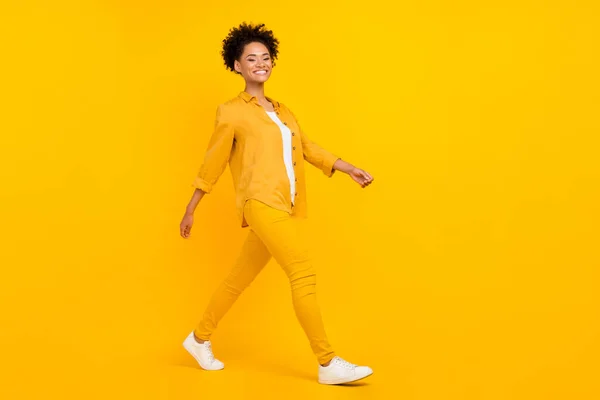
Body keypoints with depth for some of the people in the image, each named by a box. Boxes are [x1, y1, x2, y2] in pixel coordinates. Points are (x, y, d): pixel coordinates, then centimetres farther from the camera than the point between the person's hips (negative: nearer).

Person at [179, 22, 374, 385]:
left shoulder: (282, 111, 20)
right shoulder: (231, 111, 3)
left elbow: (308, 148, 22)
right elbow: (213, 163, 5)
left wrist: (349, 168, 14)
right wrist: (190, 210, 8)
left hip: (286, 208, 7)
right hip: (262, 204, -7)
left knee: (241, 277, 14)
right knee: (304, 274, -14)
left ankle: (200, 339, 31)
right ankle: (328, 364, -10)